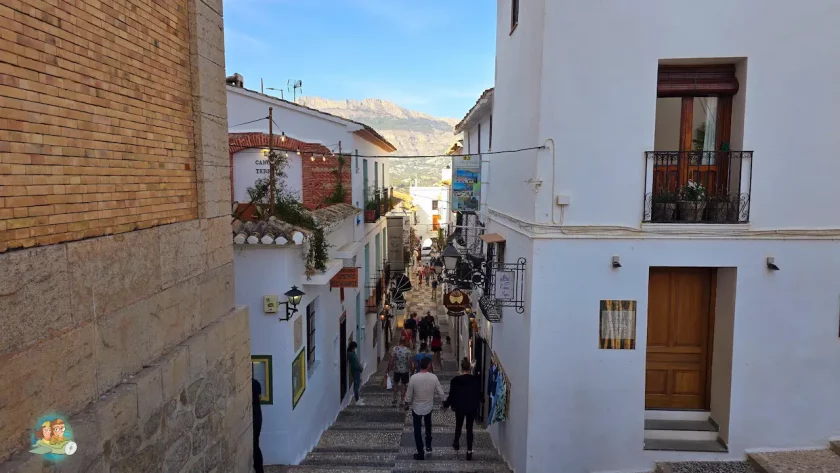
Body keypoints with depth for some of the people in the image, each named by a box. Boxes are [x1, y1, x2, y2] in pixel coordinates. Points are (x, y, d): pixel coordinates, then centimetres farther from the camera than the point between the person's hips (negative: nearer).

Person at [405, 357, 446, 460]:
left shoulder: (414, 378, -23)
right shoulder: (433, 377, -18)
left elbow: (409, 395, -14)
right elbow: (441, 393, -10)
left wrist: (407, 403, 6)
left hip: (417, 408, -2)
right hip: (429, 407, 2)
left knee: (417, 431, 14)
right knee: (428, 426, 30)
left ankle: (421, 453, 19)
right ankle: (428, 446, 34)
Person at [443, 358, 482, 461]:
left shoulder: (455, 380, -16)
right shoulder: (476, 379, -10)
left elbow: (452, 395, -10)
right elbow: (479, 394, 1)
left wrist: (446, 404, 7)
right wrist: (477, 405, 19)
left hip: (460, 407, -1)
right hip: (472, 408, 1)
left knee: (458, 426, 23)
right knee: (469, 429, 12)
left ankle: (456, 444, 41)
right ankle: (469, 451, 12)